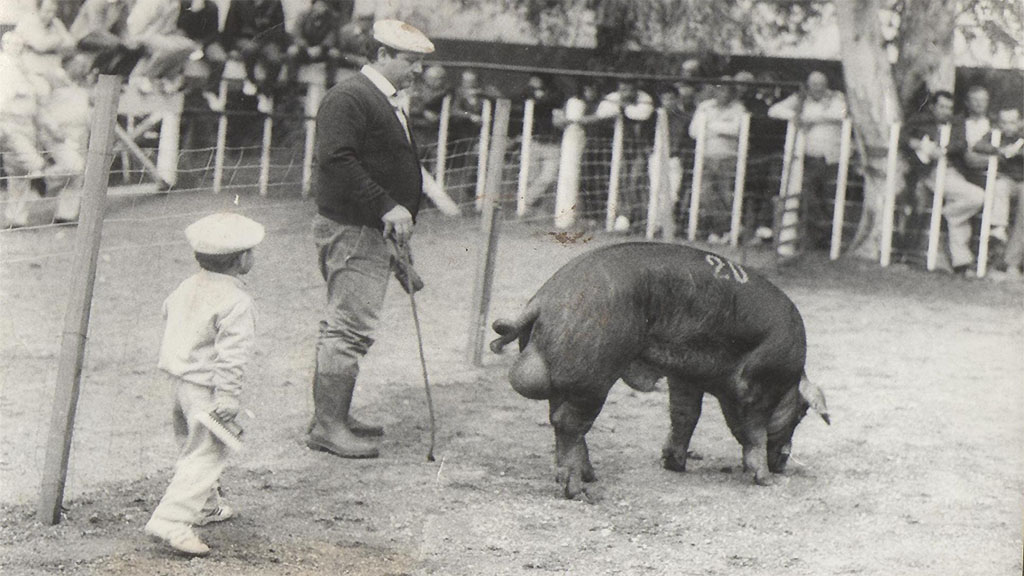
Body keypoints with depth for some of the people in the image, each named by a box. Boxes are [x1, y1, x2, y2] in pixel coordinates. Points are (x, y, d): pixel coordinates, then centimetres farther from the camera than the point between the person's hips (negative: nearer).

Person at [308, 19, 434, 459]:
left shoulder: (385, 103, 20)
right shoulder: (348, 98, -14)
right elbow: (336, 160, -26)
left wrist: (401, 215, 22)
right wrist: (387, 208, -27)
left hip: (374, 231, 11)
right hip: (351, 230, -11)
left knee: (344, 326, 15)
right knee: (351, 327, -10)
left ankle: (331, 418, 22)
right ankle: (328, 426, -7)